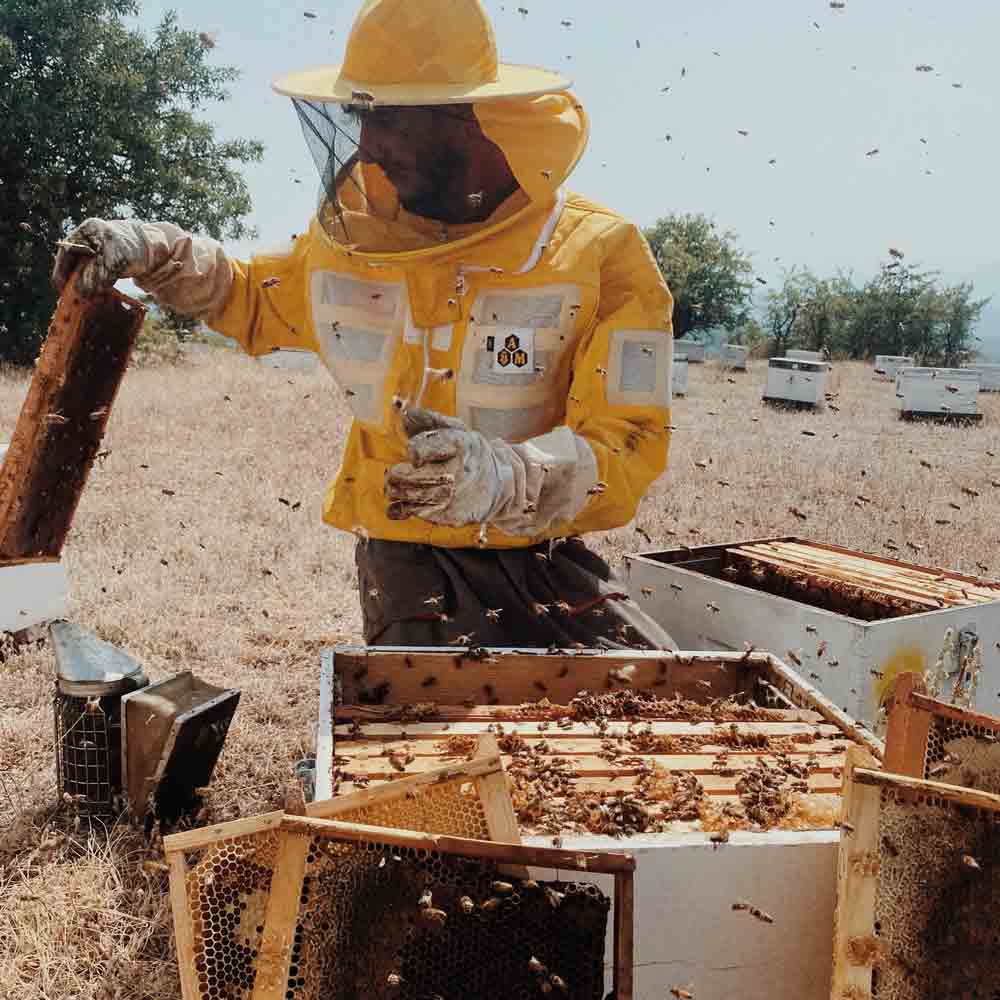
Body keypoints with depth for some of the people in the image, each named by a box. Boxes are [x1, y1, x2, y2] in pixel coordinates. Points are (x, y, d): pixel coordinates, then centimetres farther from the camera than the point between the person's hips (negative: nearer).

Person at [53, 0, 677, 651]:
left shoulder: (600, 255, -11)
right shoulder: (353, 233, 2)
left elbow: (629, 448, -18)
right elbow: (254, 303, 22)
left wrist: (502, 477, -37)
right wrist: (159, 254, 4)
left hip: (542, 556, -1)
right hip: (405, 554, 2)